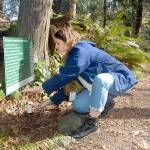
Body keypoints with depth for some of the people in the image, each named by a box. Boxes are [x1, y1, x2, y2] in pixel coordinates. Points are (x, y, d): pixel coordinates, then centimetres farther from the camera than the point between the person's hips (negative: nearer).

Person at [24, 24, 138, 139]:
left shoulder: (81, 52, -24)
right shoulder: (74, 55, 5)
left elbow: (64, 76, -26)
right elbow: (68, 82, 9)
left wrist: (40, 88, -17)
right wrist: (51, 101, 10)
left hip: (121, 79, -8)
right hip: (101, 83, 8)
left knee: (100, 79, -41)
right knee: (78, 106, -4)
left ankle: (92, 122, -26)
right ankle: (106, 101, 18)